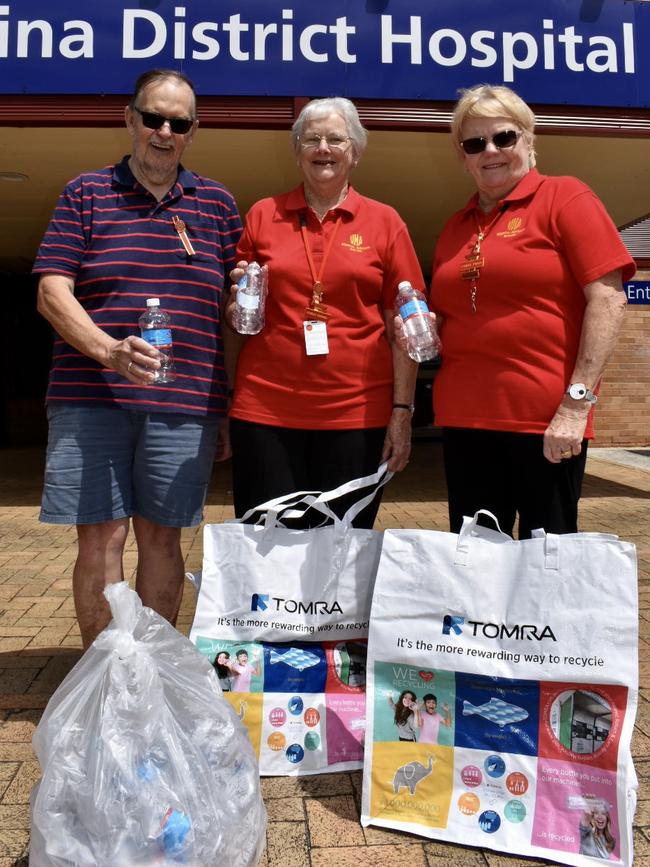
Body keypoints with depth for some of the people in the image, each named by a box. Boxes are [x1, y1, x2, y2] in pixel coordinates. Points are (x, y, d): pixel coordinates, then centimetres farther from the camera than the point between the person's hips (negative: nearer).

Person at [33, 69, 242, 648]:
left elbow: (237, 304, 12)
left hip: (184, 402, 1)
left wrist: (231, 404, 5)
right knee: (100, 536, 1)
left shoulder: (217, 202, 12)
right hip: (90, 397, 0)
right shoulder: (87, 193, 9)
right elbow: (52, 291, 0)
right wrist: (109, 350, -19)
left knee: (161, 536, 8)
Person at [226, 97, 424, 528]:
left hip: (356, 413, 0)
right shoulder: (262, 215, 8)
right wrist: (239, 306, -6)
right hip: (265, 411, 1)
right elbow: (235, 315, 16)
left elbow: (402, 328, 4)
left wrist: (403, 411, -2)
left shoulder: (385, 221, 6)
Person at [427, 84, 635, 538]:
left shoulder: (565, 198, 0)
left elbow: (607, 299, -9)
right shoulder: (456, 227, 15)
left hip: (546, 416, -5)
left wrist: (578, 401, -15)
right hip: (464, 416, 5)